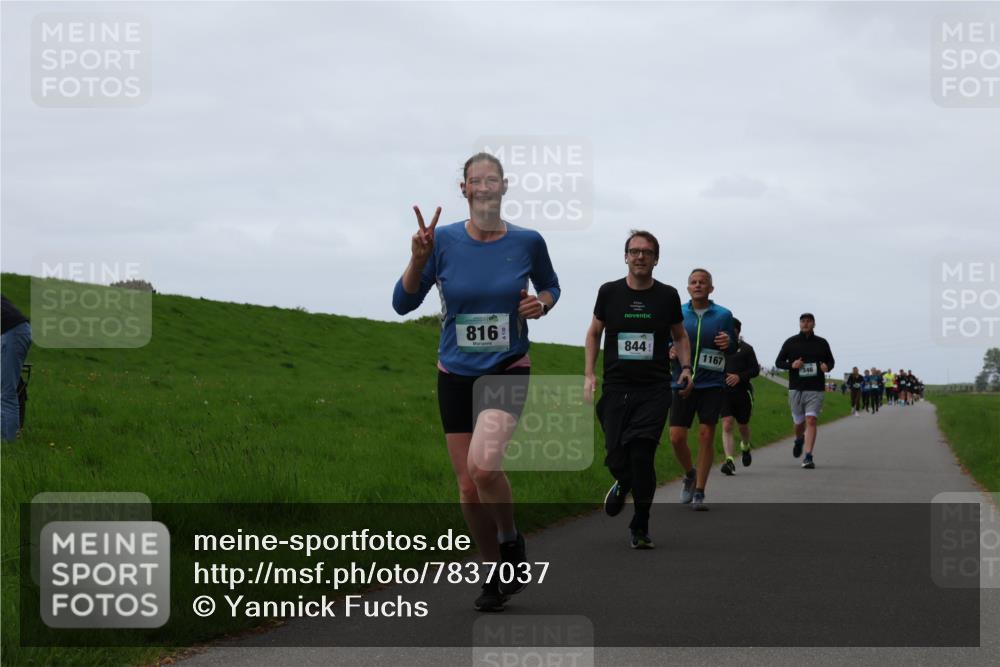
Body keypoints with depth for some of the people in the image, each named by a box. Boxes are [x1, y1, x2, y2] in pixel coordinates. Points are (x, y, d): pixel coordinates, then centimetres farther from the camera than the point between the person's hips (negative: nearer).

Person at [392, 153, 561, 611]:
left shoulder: (527, 242, -4)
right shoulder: (444, 240, -5)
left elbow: (550, 286, 15)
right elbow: (403, 303, -5)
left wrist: (541, 304, -7)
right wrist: (418, 259, -21)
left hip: (508, 371, -2)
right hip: (455, 375, 2)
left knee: (483, 465, -26)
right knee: (468, 487, 5)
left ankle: (511, 540, 2)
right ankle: (497, 574, 25)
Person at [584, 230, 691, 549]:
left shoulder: (667, 295, 4)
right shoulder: (609, 292, 4)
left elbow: (679, 335, 18)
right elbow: (594, 333, 15)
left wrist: (686, 367, 1)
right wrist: (589, 374, 5)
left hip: (654, 390, -1)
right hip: (615, 388, 1)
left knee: (642, 456, -13)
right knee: (616, 458, -3)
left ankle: (640, 527, 2)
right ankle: (623, 484, 36)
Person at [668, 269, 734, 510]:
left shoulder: (723, 315, 4)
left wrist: (728, 343, -14)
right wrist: (670, 352, -8)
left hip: (712, 385, -1)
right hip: (683, 384, 1)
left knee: (706, 435, -7)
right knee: (676, 437, -5)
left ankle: (699, 492, 2)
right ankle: (690, 475, 25)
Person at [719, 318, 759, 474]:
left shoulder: (746, 349, 3)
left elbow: (755, 370, -1)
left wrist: (740, 377, -16)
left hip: (742, 391, -1)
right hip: (724, 391, 1)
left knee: (743, 426, 13)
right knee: (727, 425, -14)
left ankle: (745, 447, 46)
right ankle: (730, 461, -20)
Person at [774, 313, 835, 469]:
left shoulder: (822, 343, 7)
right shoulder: (790, 342, 5)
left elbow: (830, 361, 18)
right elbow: (779, 362, 8)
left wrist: (827, 367, -7)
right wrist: (791, 365, -13)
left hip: (815, 390, -1)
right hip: (796, 389, 1)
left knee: (811, 420, -14)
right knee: (799, 422, 10)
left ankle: (808, 457, -17)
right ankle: (799, 440, 46)